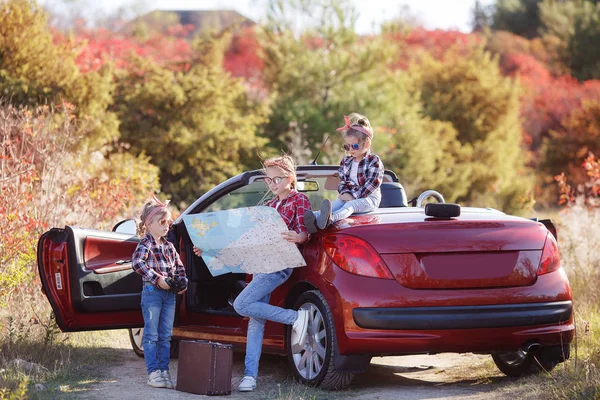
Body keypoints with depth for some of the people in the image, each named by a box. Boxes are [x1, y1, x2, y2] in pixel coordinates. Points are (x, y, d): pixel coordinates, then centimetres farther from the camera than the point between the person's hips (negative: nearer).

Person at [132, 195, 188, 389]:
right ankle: (153, 372, -1)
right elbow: (137, 262, -23)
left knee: (166, 336, 9)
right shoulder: (146, 244, -7)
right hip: (152, 291, -7)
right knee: (151, 335, -2)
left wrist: (183, 282, 3)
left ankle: (164, 370, 14)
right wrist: (157, 278, -25)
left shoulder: (169, 246, 15)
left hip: (170, 294, 7)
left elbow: (179, 266, 22)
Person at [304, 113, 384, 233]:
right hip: (348, 196, 6)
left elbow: (372, 183, -13)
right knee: (334, 205, -26)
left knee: (349, 206, -37)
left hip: (369, 197, -6)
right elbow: (342, 181, 16)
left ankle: (331, 219, -70)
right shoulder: (346, 161, 17)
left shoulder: (373, 161, -4)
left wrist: (354, 196, -19)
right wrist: (345, 193, -8)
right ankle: (315, 219, -57)